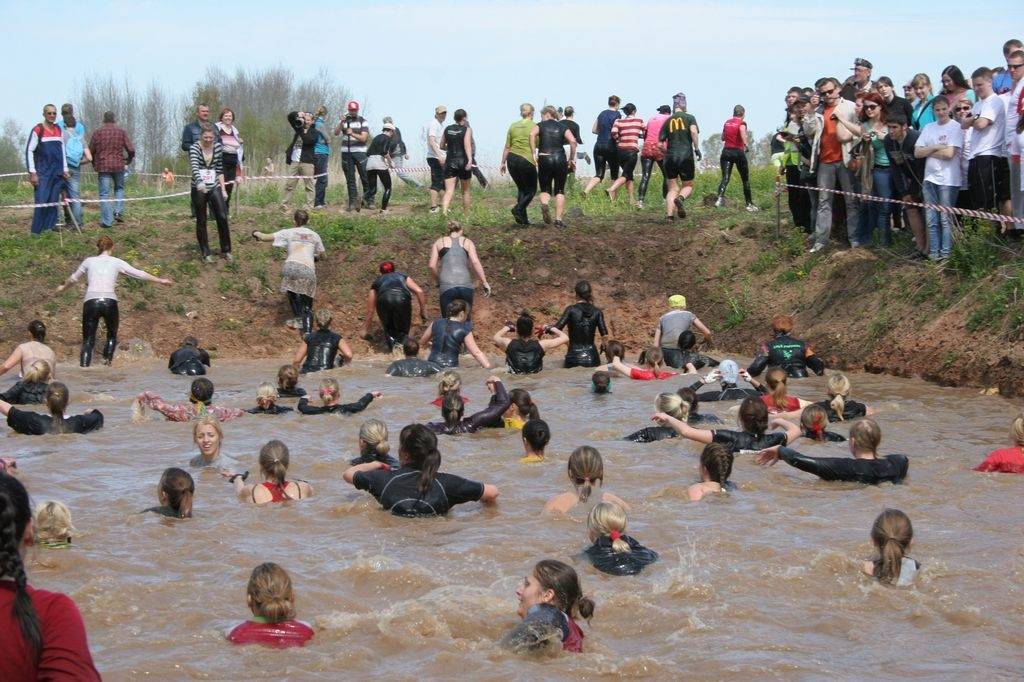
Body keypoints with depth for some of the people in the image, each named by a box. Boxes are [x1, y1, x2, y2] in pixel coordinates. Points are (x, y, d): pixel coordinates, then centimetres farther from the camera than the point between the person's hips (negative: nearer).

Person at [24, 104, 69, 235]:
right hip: (43, 173, -5)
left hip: (57, 173, 5)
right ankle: (37, 231, -7)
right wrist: (32, 173, -11)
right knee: (41, 202, -11)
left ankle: (50, 228, 10)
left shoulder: (59, 130, 12)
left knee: (54, 203, 4)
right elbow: (29, 151, -6)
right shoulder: (37, 130, -5)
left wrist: (65, 169, 15)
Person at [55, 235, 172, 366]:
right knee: (112, 335, 20)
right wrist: (160, 280, 24)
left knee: (88, 339, 4)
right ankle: (107, 360, 3)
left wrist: (62, 287, 51)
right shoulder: (116, 262, 10)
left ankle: (84, 364, -16)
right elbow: (139, 274, 14)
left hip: (91, 302, 1)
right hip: (110, 303, -1)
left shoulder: (89, 261, 15)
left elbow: (73, 278, 30)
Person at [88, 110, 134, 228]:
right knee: (119, 188, 23)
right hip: (118, 165, 1)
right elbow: (131, 150, -2)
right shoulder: (121, 132, 1)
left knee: (104, 193, 1)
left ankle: (107, 221, -2)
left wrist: (95, 165, 20)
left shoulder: (98, 133, 0)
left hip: (103, 166, -1)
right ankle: (118, 212, 6)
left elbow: (91, 151, 4)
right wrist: (129, 160, 18)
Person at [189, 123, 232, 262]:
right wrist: (199, 182, -46)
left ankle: (226, 251, 8)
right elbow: (195, 168, -28)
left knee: (222, 217, -5)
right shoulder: (194, 149, -11)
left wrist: (223, 188, 7)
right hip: (199, 189, -3)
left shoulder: (218, 147, 2)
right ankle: (206, 253, 14)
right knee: (201, 221, 5)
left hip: (215, 188, 3)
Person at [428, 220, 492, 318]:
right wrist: (484, 282, 0)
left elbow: (432, 265, 5)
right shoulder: (467, 242, 14)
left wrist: (438, 281, 20)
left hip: (447, 287, -1)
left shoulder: (439, 242, 15)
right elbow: (475, 262, -1)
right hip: (466, 285, 1)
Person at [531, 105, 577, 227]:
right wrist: (572, 159, 2)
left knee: (545, 189, 12)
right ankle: (558, 219, 2)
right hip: (560, 159, 1)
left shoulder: (540, 125, 7)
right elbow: (573, 141, -6)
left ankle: (544, 203, -22)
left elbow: (532, 134, -15)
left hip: (544, 159, -1)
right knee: (559, 190, 12)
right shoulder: (562, 127, 10)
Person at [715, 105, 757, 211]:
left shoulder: (727, 123, 12)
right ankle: (749, 204, 16)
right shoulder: (741, 123, -4)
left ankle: (720, 197, -34)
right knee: (745, 179, 11)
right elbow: (743, 133, -26)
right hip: (738, 152, -4)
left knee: (725, 177, -7)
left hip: (726, 152, 4)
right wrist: (746, 144, -24)